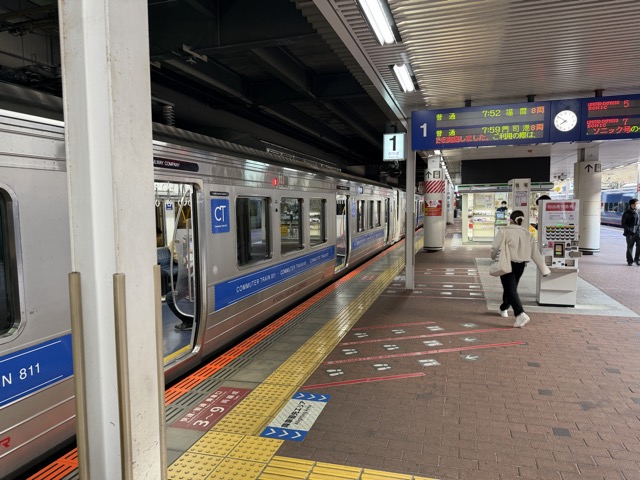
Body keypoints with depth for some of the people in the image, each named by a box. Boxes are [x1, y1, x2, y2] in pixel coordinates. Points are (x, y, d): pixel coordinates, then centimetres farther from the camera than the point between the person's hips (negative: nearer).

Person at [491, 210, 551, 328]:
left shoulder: (504, 231, -9)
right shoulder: (527, 234, 5)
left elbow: (495, 248, -10)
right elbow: (535, 253, 2)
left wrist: (493, 257, 12)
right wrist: (544, 269, 4)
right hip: (520, 265, 5)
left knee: (510, 289, -5)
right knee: (511, 288, 23)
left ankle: (520, 314, -22)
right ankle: (504, 309, 42)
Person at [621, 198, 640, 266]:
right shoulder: (627, 213, -5)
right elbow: (623, 224, -5)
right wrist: (629, 230, -15)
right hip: (630, 233, -4)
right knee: (630, 247, 2)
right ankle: (630, 261, 13)